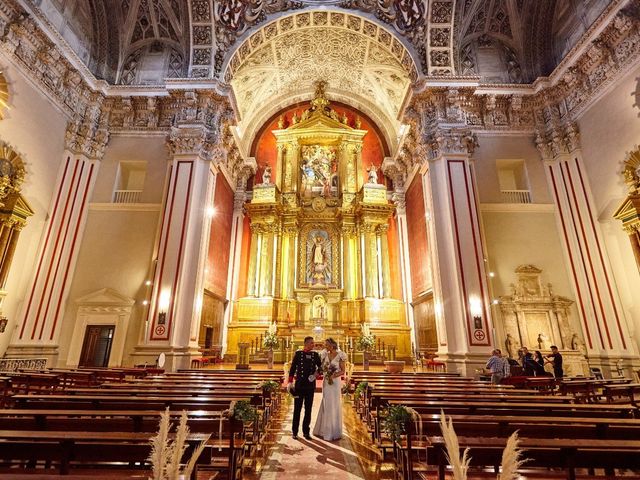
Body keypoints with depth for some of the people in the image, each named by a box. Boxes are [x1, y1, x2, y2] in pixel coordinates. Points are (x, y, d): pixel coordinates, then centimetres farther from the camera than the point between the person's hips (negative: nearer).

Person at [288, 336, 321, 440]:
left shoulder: (315, 355, 5)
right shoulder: (298, 353, -1)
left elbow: (320, 366, 11)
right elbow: (292, 368, 0)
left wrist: (316, 373, -8)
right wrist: (290, 382, -5)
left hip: (310, 385, 2)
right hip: (299, 385, -2)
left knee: (308, 409, 9)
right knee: (297, 409, 5)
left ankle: (306, 432, 20)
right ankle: (295, 432, 16)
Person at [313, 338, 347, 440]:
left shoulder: (340, 355, -9)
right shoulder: (325, 355, 4)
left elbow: (343, 371, -7)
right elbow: (322, 368, 6)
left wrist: (334, 376, -21)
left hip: (335, 382, -4)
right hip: (326, 382, 4)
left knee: (334, 406, 2)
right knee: (326, 405, 11)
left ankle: (334, 432, 16)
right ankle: (324, 430, 25)